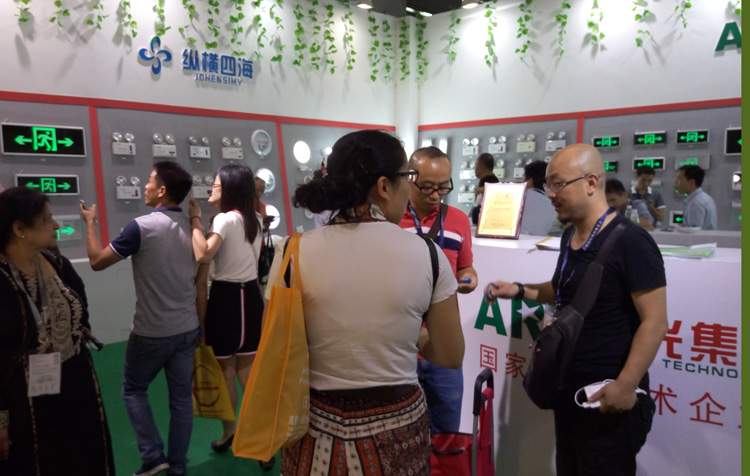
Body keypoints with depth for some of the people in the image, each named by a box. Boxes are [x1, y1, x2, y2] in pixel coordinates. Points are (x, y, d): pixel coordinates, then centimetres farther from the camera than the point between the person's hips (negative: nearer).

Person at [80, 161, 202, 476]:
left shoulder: (141, 226, -16)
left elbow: (97, 261, -5)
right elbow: (200, 285, 6)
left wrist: (90, 222, 9)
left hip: (151, 331, -4)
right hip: (186, 329, 5)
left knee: (133, 390, 19)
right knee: (181, 398, 12)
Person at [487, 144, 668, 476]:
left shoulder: (630, 242, -19)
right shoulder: (570, 236, 6)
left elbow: (654, 322, -20)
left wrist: (625, 386, -23)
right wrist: (520, 291, 8)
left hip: (607, 396, -8)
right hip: (568, 387, 8)